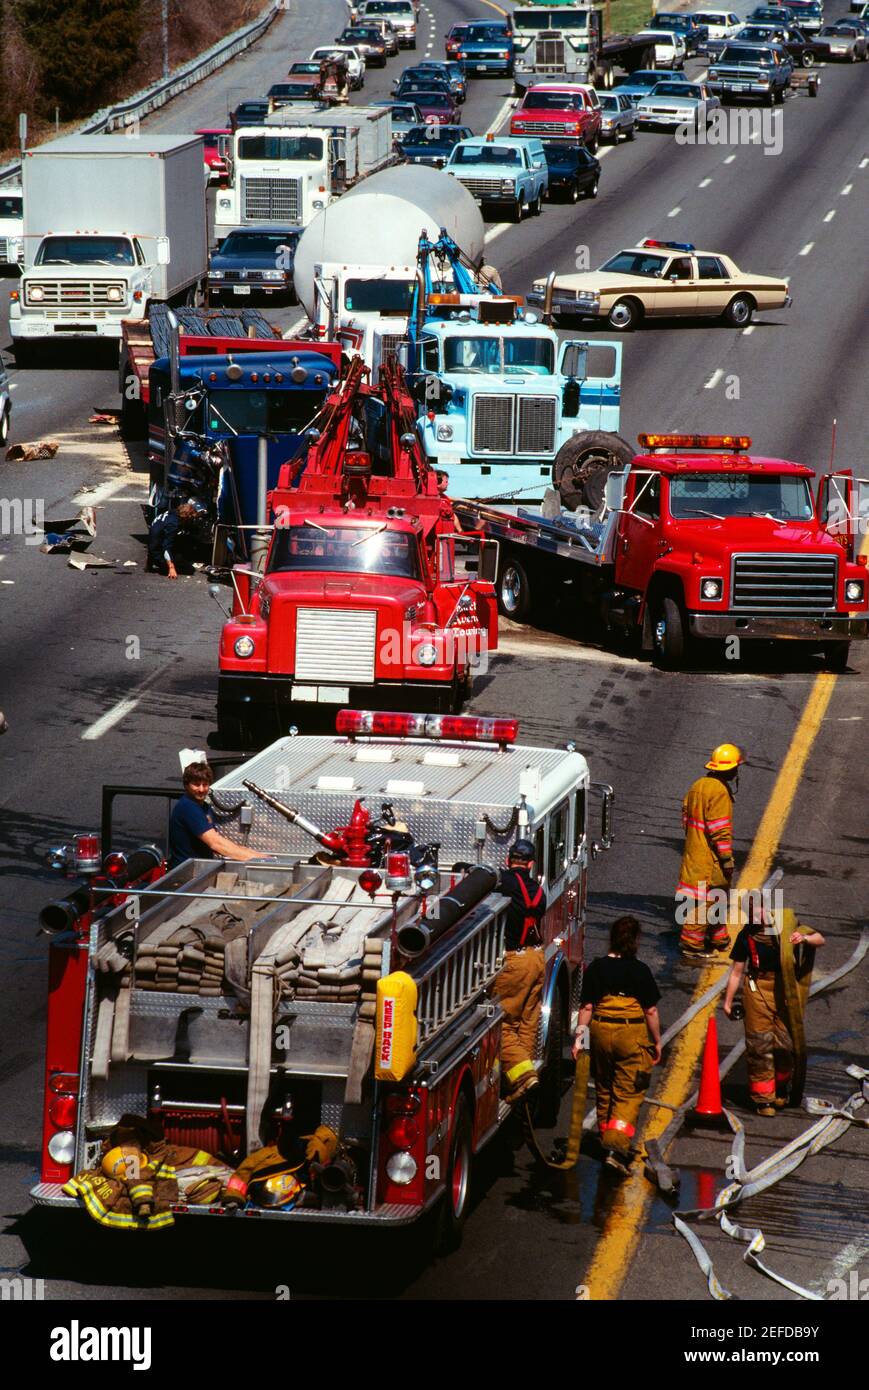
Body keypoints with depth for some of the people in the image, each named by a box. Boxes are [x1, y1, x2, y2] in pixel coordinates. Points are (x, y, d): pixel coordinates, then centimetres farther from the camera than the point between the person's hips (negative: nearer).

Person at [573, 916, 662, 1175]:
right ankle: (617, 1148, -15)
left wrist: (580, 1035, 5)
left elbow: (586, 1006, -2)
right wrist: (656, 1041, 4)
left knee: (604, 1090, 20)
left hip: (601, 1031, 3)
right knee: (628, 1094, 0)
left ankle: (607, 1141, 33)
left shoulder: (596, 968, -1)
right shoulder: (640, 970, -9)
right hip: (632, 1034, -3)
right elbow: (651, 1011, -6)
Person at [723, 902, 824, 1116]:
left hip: (784, 991, 1)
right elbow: (736, 972, 9)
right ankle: (763, 1099, 0)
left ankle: (781, 1090, 27)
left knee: (786, 1043, 3)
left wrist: (805, 938, -16)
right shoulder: (746, 936, 4)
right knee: (759, 1046, -5)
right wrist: (728, 1001, 6)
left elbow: (819, 940, 7)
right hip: (757, 991, -1)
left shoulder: (785, 925, 3)